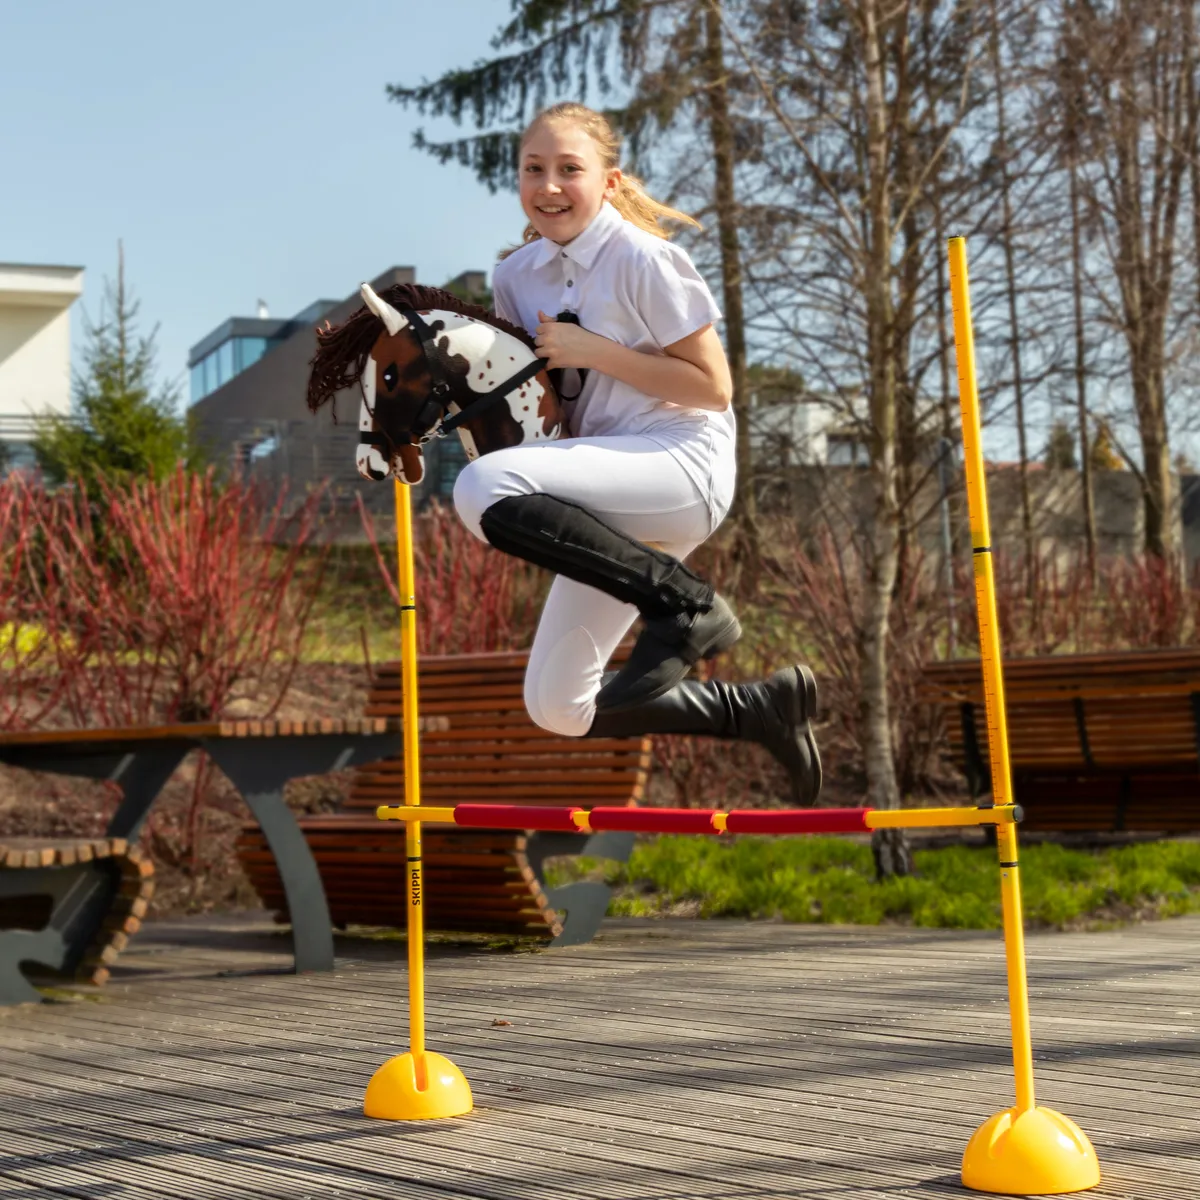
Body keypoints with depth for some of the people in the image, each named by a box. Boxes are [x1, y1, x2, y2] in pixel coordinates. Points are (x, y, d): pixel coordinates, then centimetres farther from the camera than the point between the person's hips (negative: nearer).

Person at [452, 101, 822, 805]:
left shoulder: (642, 258, -9)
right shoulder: (516, 276, 9)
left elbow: (713, 387, -11)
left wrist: (594, 351, -15)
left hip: (684, 465, -8)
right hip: (610, 501, 8)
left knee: (485, 488, -31)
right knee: (559, 710, 2)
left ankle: (685, 603, -20)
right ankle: (764, 707, 14)